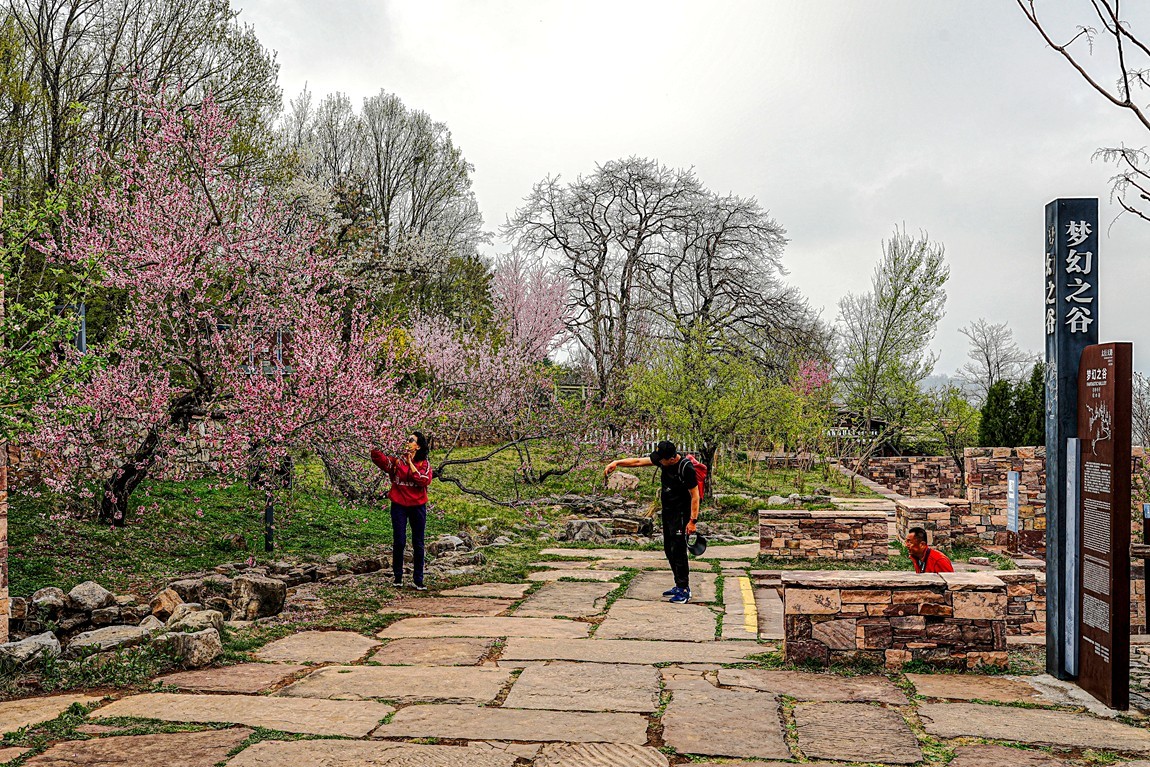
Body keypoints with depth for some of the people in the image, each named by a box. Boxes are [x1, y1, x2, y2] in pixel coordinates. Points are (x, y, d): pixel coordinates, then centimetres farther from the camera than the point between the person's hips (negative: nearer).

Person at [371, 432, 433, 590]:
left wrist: (410, 464, -15)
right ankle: (398, 577, 15)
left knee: (418, 544, 5)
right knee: (399, 542, 0)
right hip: (399, 506, 0)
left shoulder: (425, 464, 2)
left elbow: (425, 481, -16)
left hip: (417, 506, 0)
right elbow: (377, 457, -13)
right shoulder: (396, 461, 2)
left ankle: (418, 580, 13)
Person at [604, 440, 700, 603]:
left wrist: (693, 521, -20)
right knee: (669, 551, 12)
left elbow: (695, 495, -19)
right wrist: (617, 462, -2)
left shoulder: (686, 468, -22)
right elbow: (638, 462, 6)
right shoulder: (662, 460, -1)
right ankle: (679, 586, 21)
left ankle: (684, 589, -3)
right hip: (667, 511, 9)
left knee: (678, 551, -10)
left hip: (681, 514, -9)